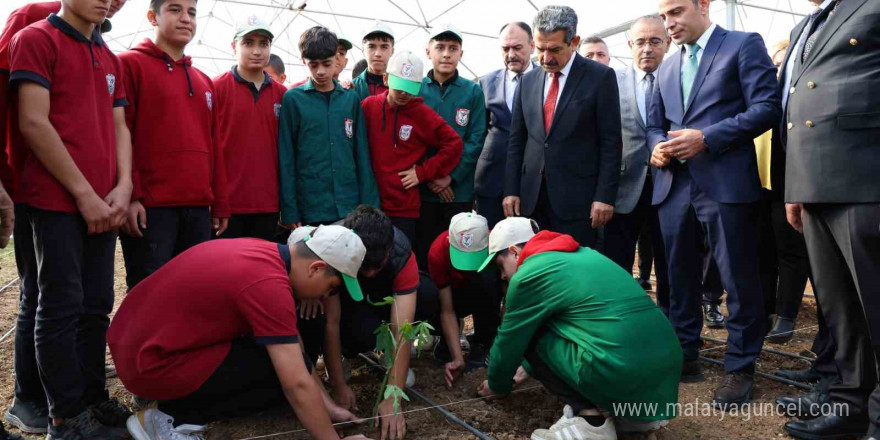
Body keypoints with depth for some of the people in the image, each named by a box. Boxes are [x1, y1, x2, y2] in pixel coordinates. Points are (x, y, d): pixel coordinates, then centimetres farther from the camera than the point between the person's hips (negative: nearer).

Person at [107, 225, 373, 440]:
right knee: (287, 371, -9)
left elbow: (291, 346, 13)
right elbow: (297, 385, -22)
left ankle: (183, 400, 11)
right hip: (153, 363, -9)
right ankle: (174, 418, -2)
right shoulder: (269, 283, -24)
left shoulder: (265, 253, 4)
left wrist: (328, 407, 14)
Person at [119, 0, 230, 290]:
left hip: (199, 207, 6)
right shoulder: (130, 64, 2)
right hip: (150, 207, -6)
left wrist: (220, 203, 14)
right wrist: (129, 194, -15)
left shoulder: (204, 81, 21)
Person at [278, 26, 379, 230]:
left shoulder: (351, 99, 7)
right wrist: (289, 212, -6)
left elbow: (362, 155, 8)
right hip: (310, 211, -2)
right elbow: (286, 159, -1)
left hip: (350, 208, 2)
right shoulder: (293, 99, 0)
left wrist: (369, 206, 2)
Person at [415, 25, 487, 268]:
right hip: (421, 190, 1)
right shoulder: (415, 89, 3)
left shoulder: (473, 91, 2)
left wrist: (451, 176, -12)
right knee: (423, 253, 8)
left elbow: (476, 139, -3)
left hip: (459, 190, 0)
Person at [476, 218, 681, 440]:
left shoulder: (528, 275, -3)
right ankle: (635, 411, 18)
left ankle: (588, 420, -1)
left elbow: (509, 342, 9)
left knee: (530, 336, 7)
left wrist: (497, 385, 28)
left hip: (622, 374, -9)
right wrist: (526, 368, 40)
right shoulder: (579, 254, 22)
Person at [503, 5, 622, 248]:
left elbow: (610, 142, -5)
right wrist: (511, 190, 6)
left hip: (577, 196, -4)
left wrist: (605, 195, -10)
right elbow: (517, 140, 12)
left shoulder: (600, 77, -2)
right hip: (532, 195, 4)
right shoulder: (528, 80, 11)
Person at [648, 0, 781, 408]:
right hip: (674, 184, 6)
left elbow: (766, 108, -8)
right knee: (679, 275, 11)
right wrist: (658, 146, -3)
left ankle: (739, 367, 15)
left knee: (738, 278, 0)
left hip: (725, 181, -6)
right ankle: (685, 355, 25)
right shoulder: (666, 68, 20)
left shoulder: (744, 45, 2)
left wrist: (706, 138, -17)